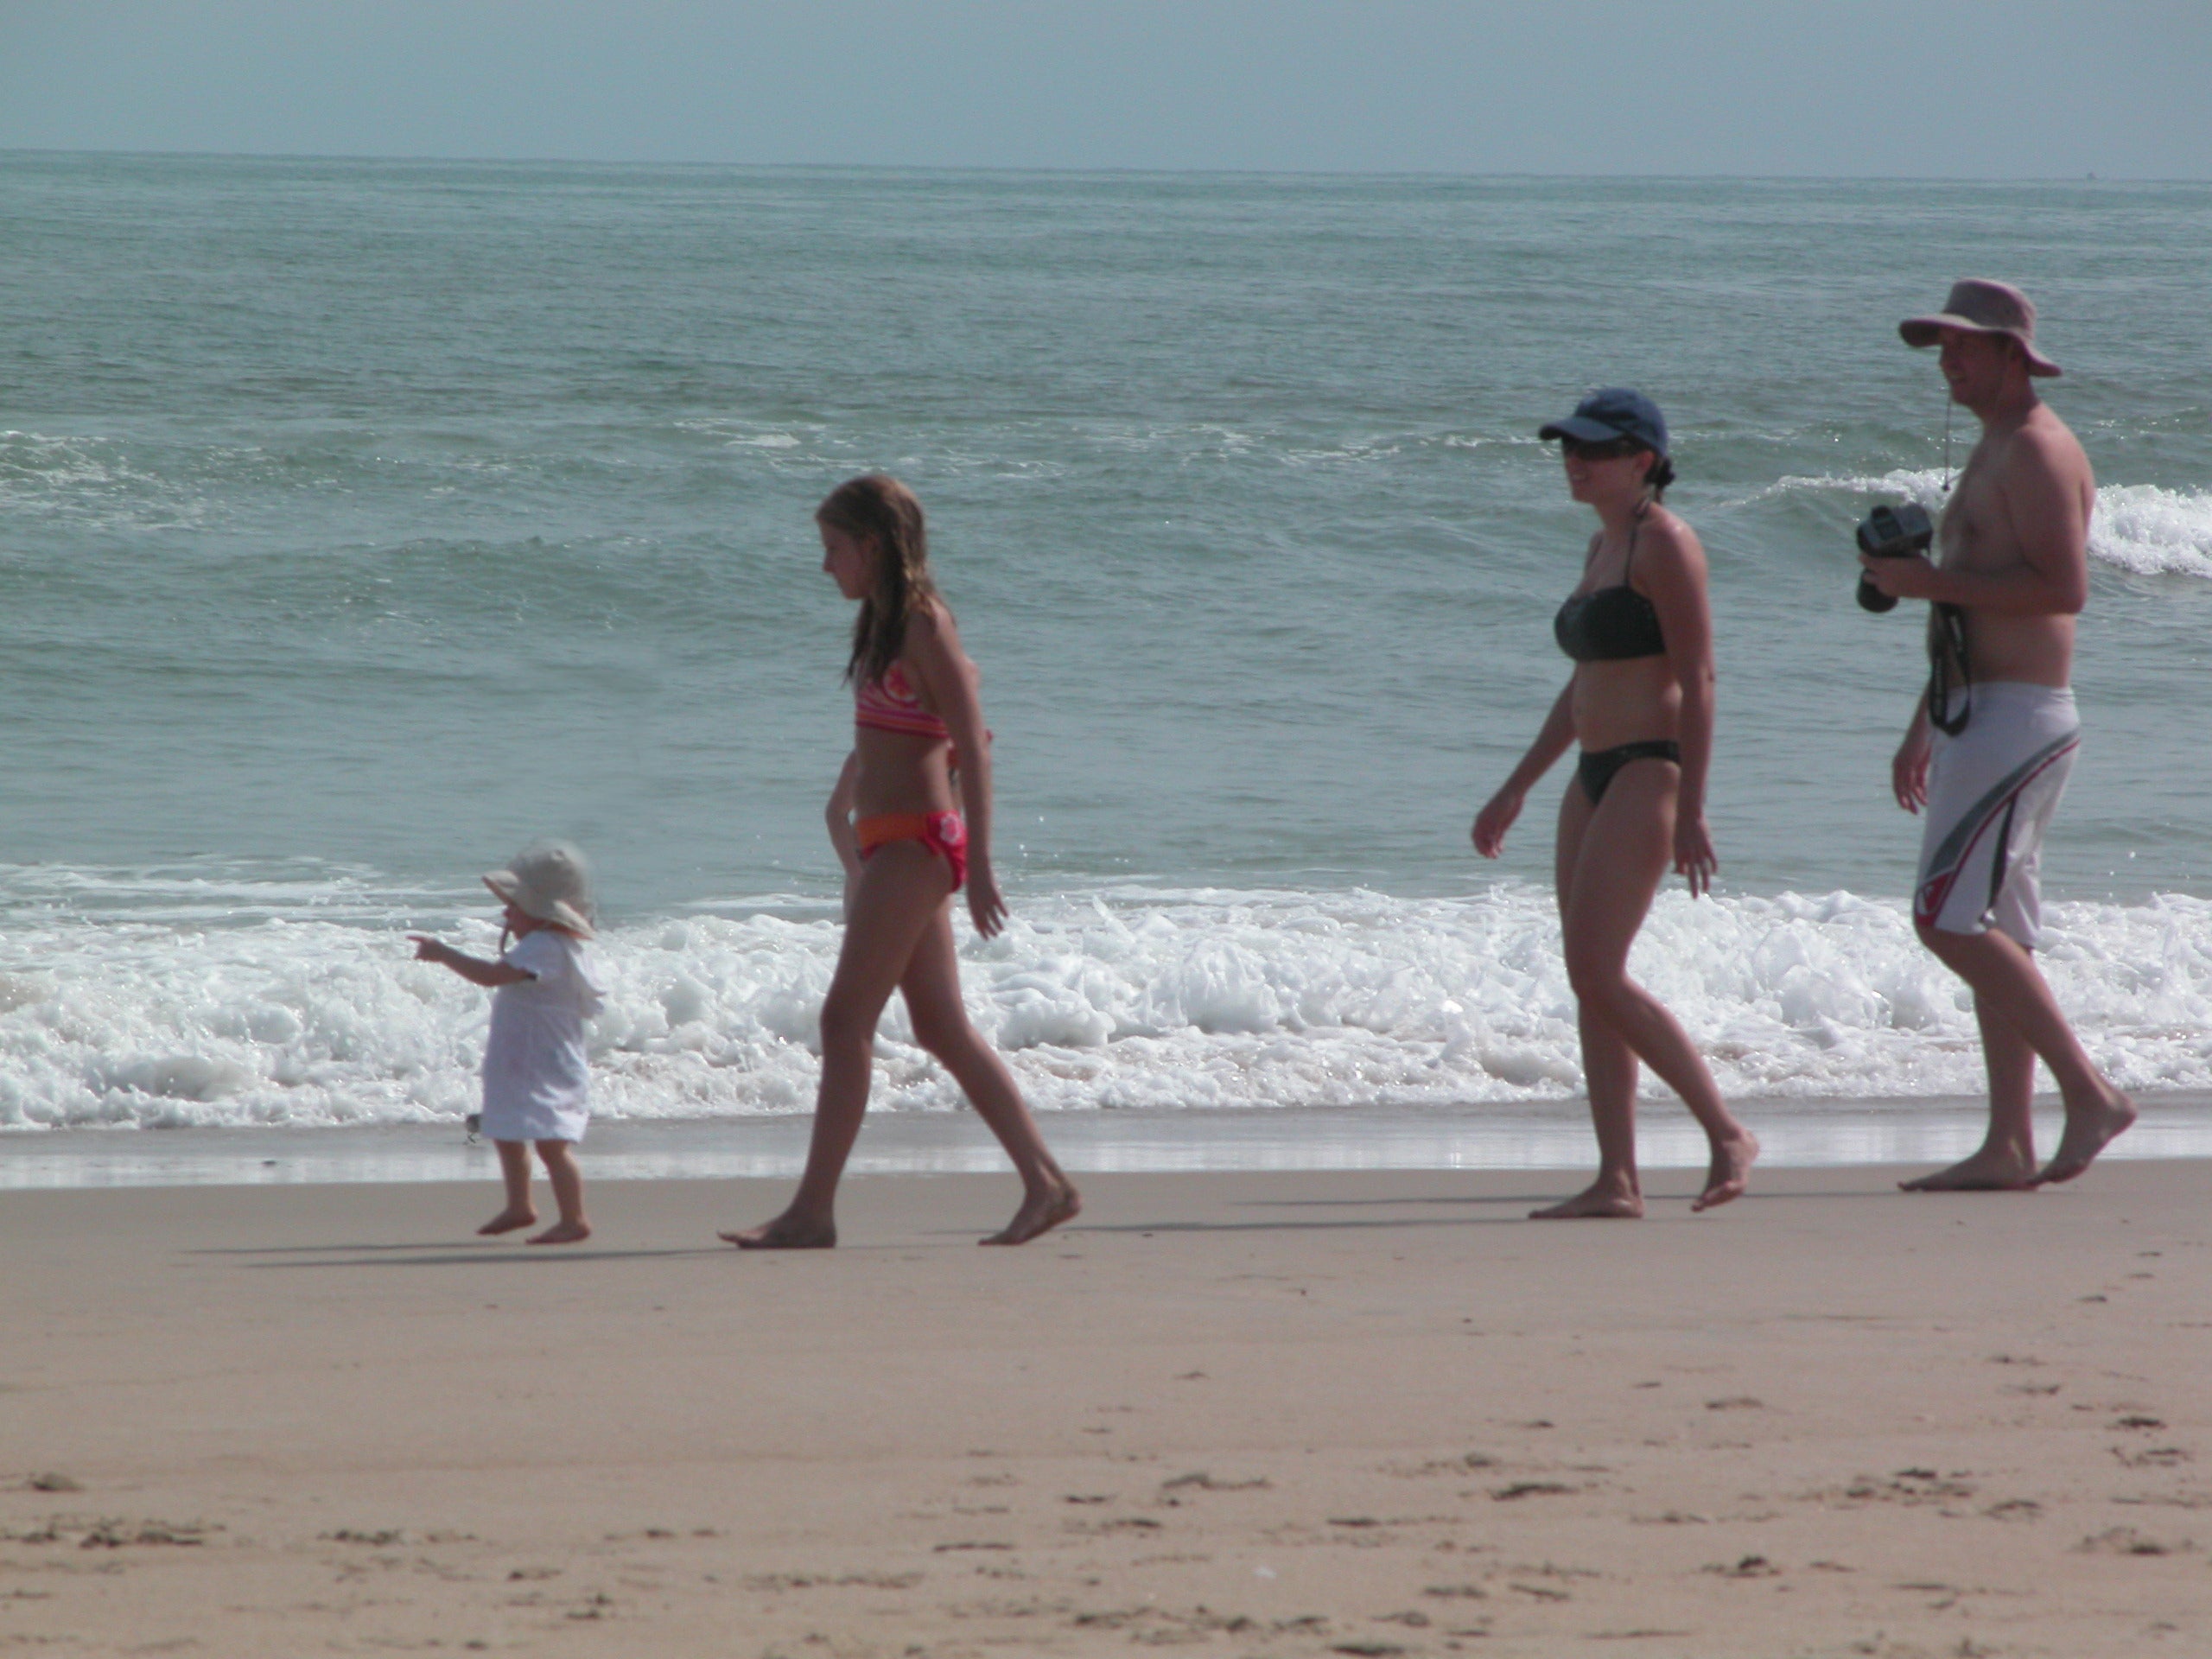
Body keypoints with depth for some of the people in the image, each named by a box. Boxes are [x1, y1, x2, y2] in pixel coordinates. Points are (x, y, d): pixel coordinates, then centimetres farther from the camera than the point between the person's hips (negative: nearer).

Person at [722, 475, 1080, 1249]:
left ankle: (812, 1211, -9)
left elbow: (972, 748, -17)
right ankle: (1047, 1184, 12)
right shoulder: (885, 626, 14)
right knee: (943, 1029, 10)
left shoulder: (923, 627, -13)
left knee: (846, 1018, -9)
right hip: (891, 843, 10)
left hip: (915, 842, -10)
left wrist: (978, 863, -20)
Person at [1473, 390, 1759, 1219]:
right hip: (1596, 778, 10)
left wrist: (1690, 809, -21)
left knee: (1599, 974, -15)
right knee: (1591, 983, 4)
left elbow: (1697, 679, -15)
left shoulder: (1664, 545, -10)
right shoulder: (1603, 546, 18)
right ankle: (1617, 1179, 3)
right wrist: (1516, 790, 24)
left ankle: (1726, 1134, -8)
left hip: (1649, 775, -10)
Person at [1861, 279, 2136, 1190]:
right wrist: (1923, 729, 27)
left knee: (1951, 917, -16)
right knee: (1992, 933, 7)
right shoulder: (1994, 452, 21)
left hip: (2019, 719, -10)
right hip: (1977, 719, 10)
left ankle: (2089, 1093, -16)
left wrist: (1932, 582, -20)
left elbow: (2062, 589, -23)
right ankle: (2008, 1146, 6)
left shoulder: (2037, 451, -11)